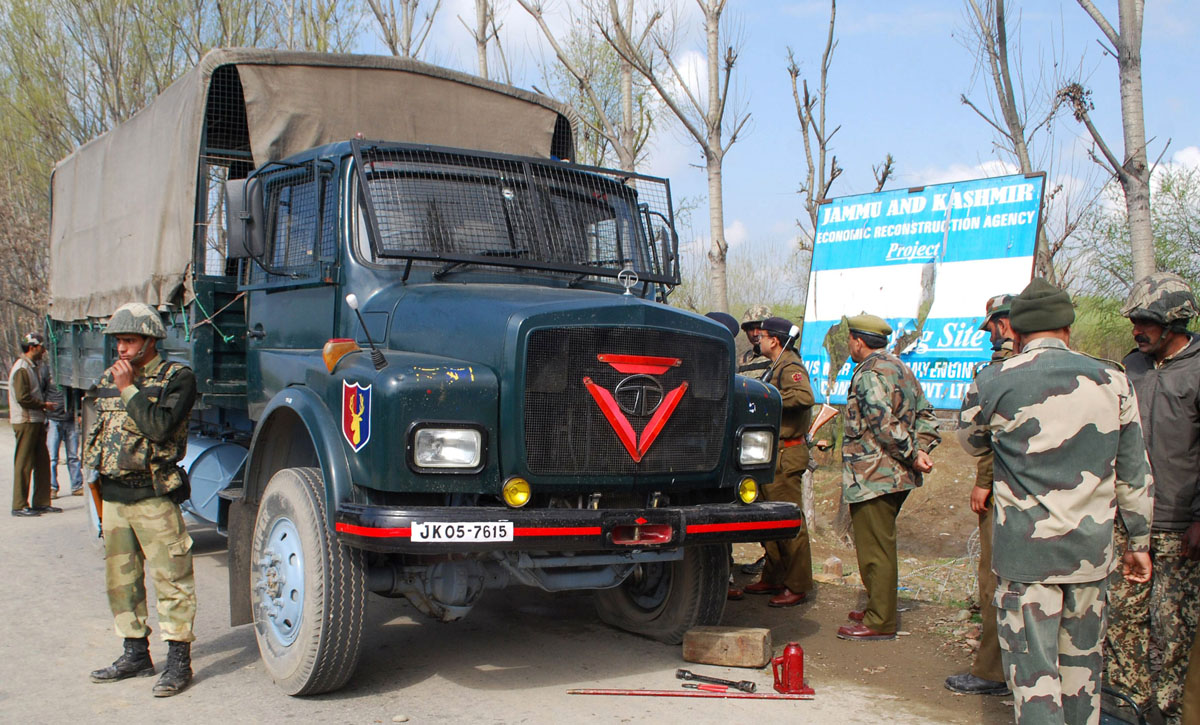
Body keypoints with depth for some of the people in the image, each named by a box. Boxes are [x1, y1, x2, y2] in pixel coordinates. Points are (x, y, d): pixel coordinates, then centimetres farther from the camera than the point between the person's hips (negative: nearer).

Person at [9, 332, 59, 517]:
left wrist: (42, 408, 10)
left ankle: (41, 502, 16)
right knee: (24, 464, -4)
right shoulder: (21, 369, -13)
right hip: (25, 422, -9)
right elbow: (22, 397, -20)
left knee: (42, 462, 10)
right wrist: (44, 405, -11)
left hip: (36, 421, 10)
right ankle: (19, 505, 1)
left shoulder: (31, 367, 17)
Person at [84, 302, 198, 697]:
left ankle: (178, 660, 1)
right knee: (121, 578, 13)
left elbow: (161, 427, -21)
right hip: (112, 495, 7)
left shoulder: (176, 378, -7)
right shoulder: (109, 378, 15)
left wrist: (129, 389, -17)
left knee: (170, 577, -4)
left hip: (154, 497, -7)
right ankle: (135, 654, 25)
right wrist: (94, 471, 16)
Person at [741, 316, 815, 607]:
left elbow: (805, 397, -31)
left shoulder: (791, 367, -13)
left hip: (786, 456, -11)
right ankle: (772, 578, 25)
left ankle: (797, 586, -1)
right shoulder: (776, 367, 19)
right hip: (773, 455, 11)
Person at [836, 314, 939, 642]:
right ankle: (880, 607, 28)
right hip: (897, 476, 10)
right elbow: (924, 413, 16)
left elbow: (884, 426, -24)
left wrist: (912, 453, -15)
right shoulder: (901, 369, 17)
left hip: (873, 477, -10)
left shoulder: (870, 374, -15)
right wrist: (921, 449, 4)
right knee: (881, 544, 19)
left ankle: (880, 622, 0)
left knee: (874, 547, -5)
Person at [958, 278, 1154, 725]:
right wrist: (1139, 542, 16)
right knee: (1082, 663, 18)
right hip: (1091, 551, 4)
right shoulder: (1113, 381, 1)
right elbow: (1135, 474, 7)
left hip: (1026, 551, -3)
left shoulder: (993, 382, -8)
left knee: (1033, 669, 3)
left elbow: (970, 442, 12)